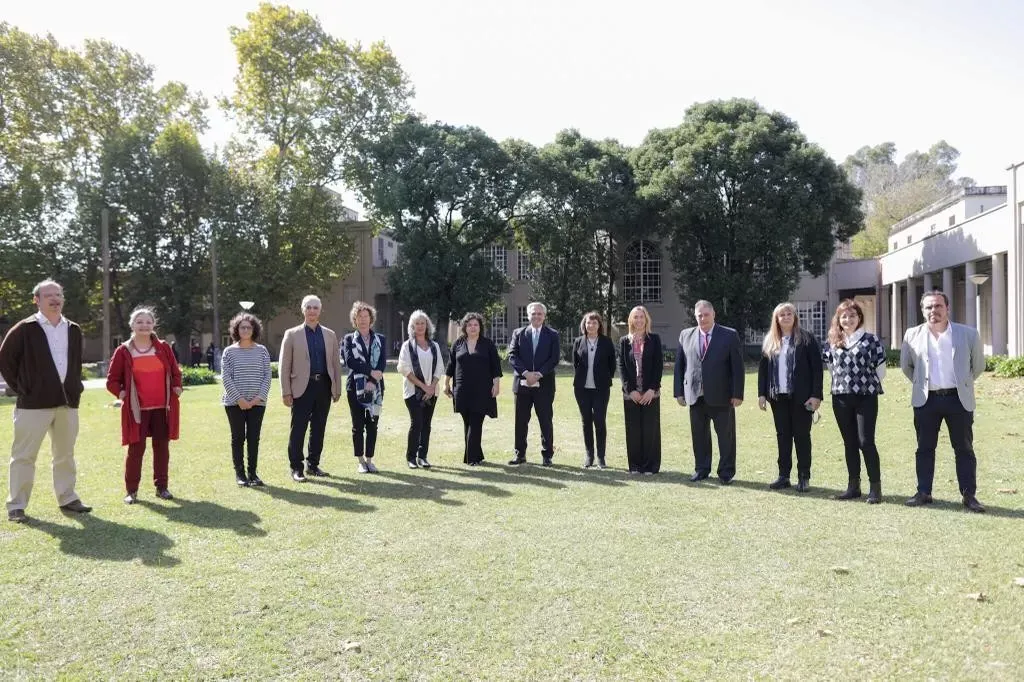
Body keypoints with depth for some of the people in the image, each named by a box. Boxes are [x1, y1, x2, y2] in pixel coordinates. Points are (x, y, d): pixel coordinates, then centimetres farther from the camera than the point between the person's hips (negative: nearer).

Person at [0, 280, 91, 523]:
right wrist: (20, 388, -5)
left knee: (65, 454, 13)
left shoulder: (74, 330, 10)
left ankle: (67, 498, 23)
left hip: (67, 402, 5)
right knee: (24, 455, 0)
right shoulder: (24, 329, -5)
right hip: (34, 402, -5)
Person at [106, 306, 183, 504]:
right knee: (136, 449, -1)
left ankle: (161, 487, 18)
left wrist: (177, 388, 0)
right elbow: (112, 380, 5)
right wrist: (122, 394, -10)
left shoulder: (163, 348, 7)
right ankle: (131, 490, 10)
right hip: (136, 409, -2)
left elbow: (175, 372, 15)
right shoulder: (123, 351, 1)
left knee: (162, 447, 8)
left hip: (162, 408, 2)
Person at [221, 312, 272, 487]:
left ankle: (252, 473, 12)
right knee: (238, 438, 4)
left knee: (254, 438, 4)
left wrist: (260, 397, -9)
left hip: (257, 402, 1)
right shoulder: (229, 351, 1)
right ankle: (239, 473, 12)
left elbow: (267, 376, 3)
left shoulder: (262, 351, 5)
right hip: (235, 403, -1)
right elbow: (225, 378, -4)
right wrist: (239, 398, -12)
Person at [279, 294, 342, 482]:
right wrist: (286, 392, -6)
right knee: (298, 429, -1)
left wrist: (337, 389, 8)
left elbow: (336, 363, 13)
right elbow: (284, 366, 0)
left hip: (324, 387, 3)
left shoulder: (330, 335, 12)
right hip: (302, 387, -3)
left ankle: (313, 465, 20)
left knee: (319, 428, 9)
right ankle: (296, 468, 7)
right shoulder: (292, 334, 2)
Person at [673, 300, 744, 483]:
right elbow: (679, 365, 9)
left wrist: (737, 394, -8)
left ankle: (726, 472, 16)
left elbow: (737, 367, -3)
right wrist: (679, 391, 4)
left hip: (721, 396, -2)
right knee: (699, 436, 11)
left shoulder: (730, 335, -1)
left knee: (726, 435, 5)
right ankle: (701, 469, 23)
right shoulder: (686, 335, 7)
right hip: (695, 396, 3)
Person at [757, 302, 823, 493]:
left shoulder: (807, 339, -2)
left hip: (800, 396, -4)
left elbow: (816, 368, -6)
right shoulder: (769, 341, 9)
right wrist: (762, 393, 4)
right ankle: (783, 476, 15)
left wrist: (816, 395, -13)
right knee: (782, 436, 9)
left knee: (802, 436, 4)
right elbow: (762, 368, 11)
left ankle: (804, 478, 11)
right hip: (778, 396, 4)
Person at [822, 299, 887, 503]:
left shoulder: (870, 339, -4)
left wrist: (866, 383, 5)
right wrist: (843, 382, 11)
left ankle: (875, 487, 4)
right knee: (849, 443, 10)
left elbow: (880, 370, -1)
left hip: (866, 397, -4)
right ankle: (853, 486, 18)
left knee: (866, 442, -6)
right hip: (840, 398, 4)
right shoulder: (833, 342, 9)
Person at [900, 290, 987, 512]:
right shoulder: (912, 335, -1)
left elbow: (978, 365, 9)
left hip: (959, 399, -1)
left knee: (964, 449, 5)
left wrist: (962, 384, 14)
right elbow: (905, 365, 14)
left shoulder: (968, 334, -4)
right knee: (925, 448, 7)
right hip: (926, 400, 1)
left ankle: (969, 495, 13)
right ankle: (923, 493, 15)